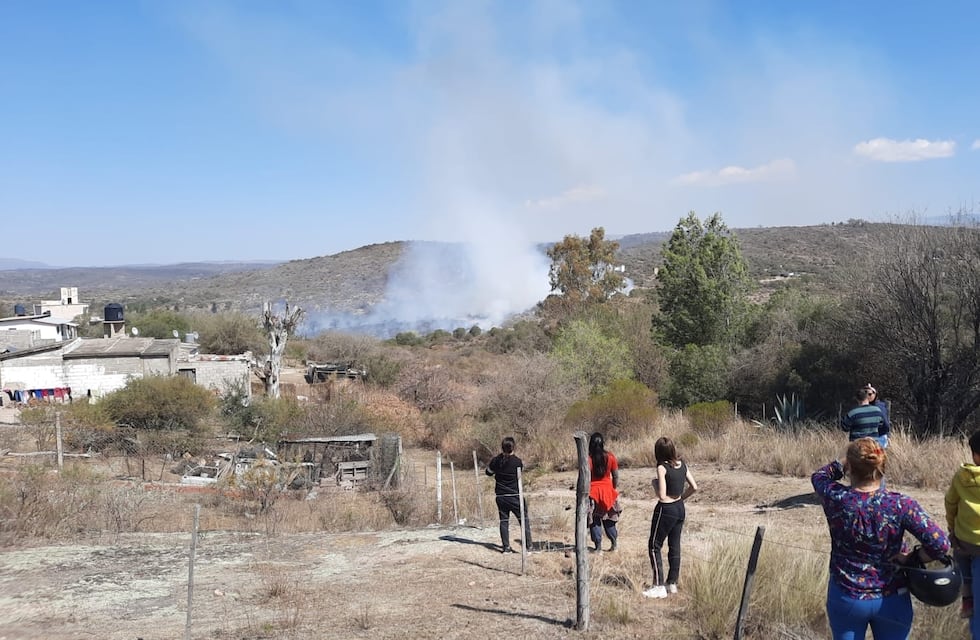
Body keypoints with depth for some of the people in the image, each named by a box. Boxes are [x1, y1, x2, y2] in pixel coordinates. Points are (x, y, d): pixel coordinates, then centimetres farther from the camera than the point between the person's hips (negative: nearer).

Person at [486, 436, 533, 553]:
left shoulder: (496, 460, -6)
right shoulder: (517, 461, -16)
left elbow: (489, 472, 10)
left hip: (500, 496, 3)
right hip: (515, 496, -3)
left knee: (504, 521, 11)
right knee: (524, 520, 7)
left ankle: (506, 546, 10)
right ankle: (528, 545, 7)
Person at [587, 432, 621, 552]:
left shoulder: (588, 459, -15)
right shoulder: (610, 457, -6)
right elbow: (616, 476, 1)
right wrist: (615, 489, 14)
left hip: (592, 492, -3)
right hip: (608, 490, 3)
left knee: (594, 521, 7)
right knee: (609, 519, 18)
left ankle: (598, 546, 7)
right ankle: (613, 544, 22)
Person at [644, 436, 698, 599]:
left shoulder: (662, 467, -19)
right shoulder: (682, 464, 1)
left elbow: (662, 495, -22)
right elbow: (694, 487, 4)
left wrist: (656, 488, -2)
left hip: (665, 510, -7)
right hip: (680, 508, 7)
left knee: (654, 547, 4)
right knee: (675, 546, 16)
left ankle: (659, 586, 2)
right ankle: (672, 583, 24)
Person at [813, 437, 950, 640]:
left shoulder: (836, 498, -16)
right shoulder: (901, 505, -18)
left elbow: (819, 476, 7)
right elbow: (940, 545, -21)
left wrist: (843, 465, 0)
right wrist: (910, 559, -7)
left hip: (846, 598, 0)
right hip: (892, 600, 0)